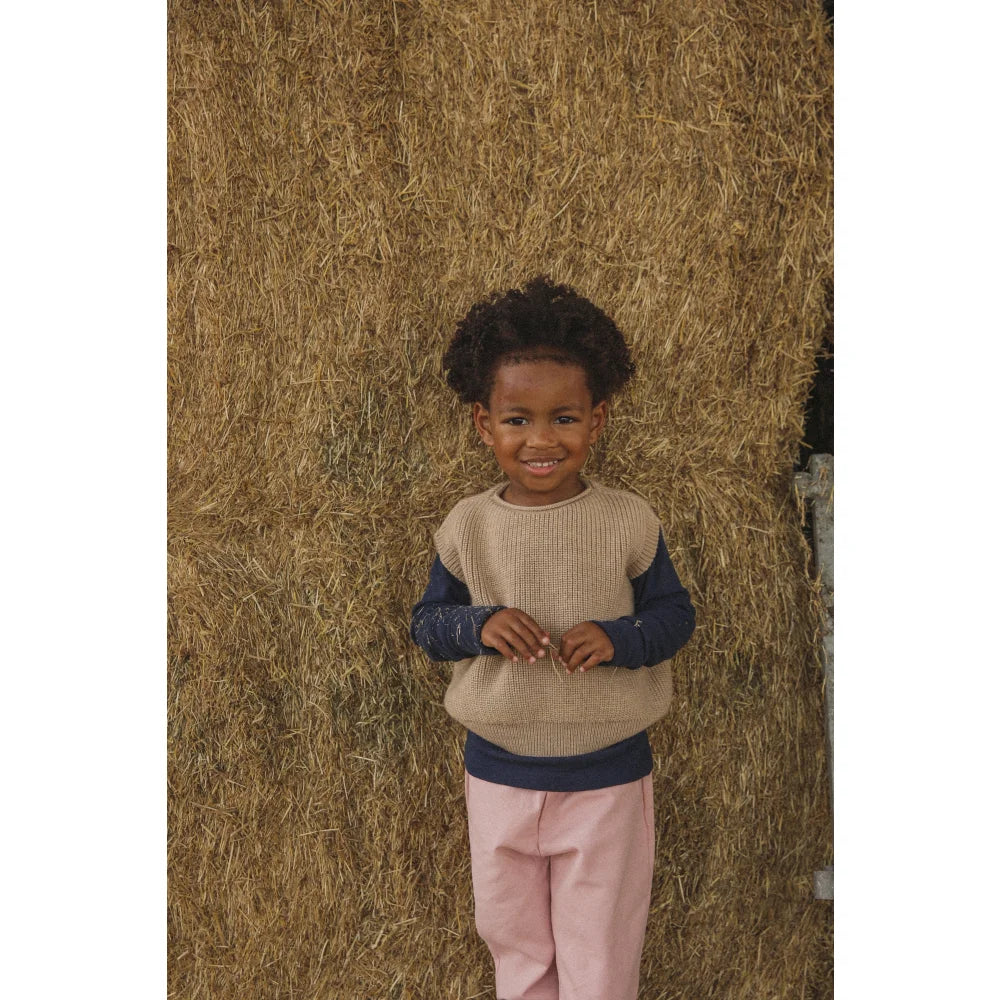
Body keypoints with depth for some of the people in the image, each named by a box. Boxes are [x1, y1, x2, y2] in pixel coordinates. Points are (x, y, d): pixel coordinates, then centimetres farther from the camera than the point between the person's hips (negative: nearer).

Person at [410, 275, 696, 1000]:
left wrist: (618, 638, -22)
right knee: (511, 937, 20)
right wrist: (479, 626, -20)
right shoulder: (468, 527, -7)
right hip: (499, 775, 2)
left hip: (608, 776, -2)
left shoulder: (628, 523, -11)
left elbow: (676, 614, -3)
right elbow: (427, 623, 1)